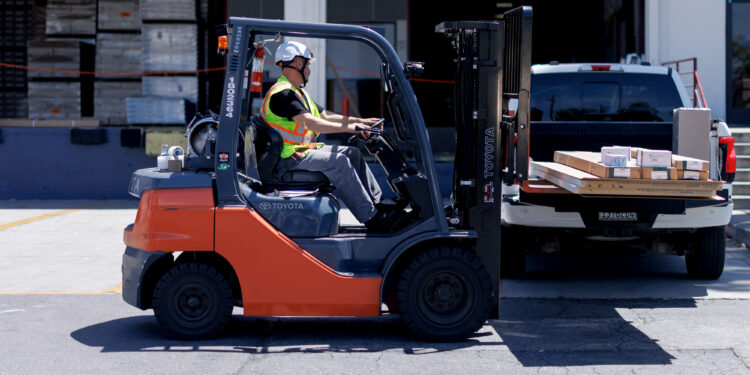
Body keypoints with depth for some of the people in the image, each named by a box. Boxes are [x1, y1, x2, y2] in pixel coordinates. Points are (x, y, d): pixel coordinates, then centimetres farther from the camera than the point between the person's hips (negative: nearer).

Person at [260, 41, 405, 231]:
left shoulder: (297, 92, 20)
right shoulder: (282, 93, -17)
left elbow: (325, 115, 19)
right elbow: (310, 123, -27)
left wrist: (359, 121, 8)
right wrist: (348, 128, -26)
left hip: (304, 149, 11)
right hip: (288, 157, -11)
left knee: (352, 153, 5)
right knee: (337, 161, -24)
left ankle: (378, 203, 4)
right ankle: (371, 218, -23)